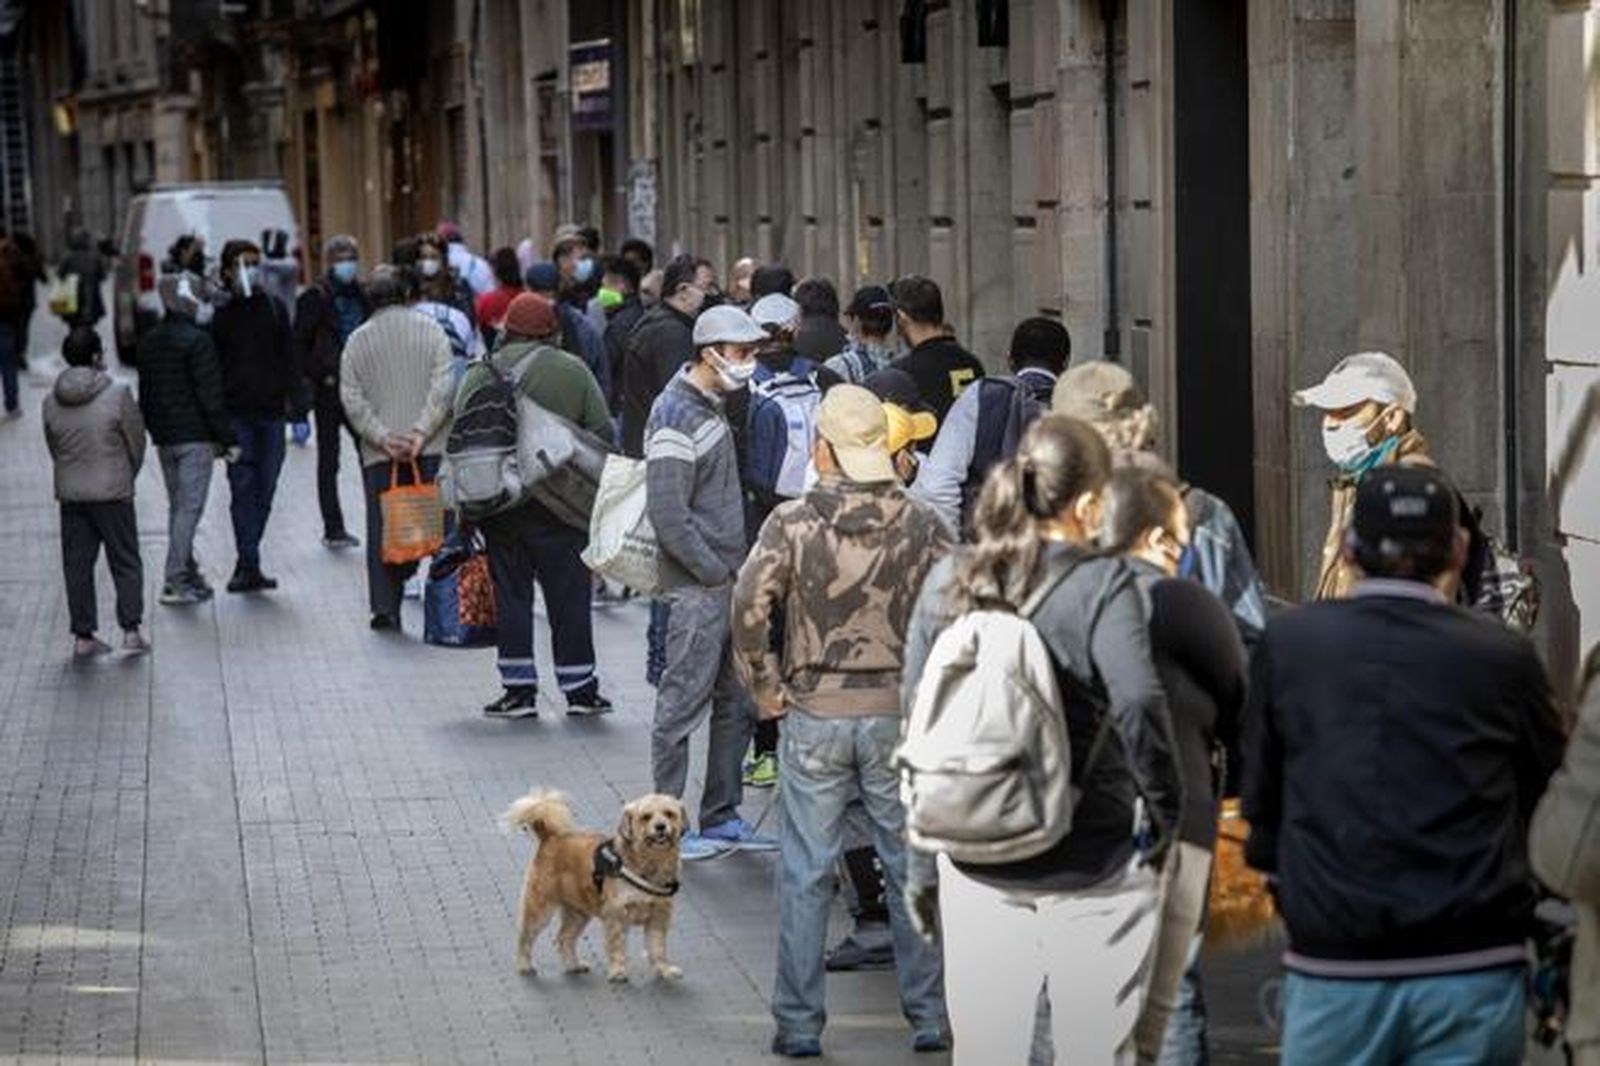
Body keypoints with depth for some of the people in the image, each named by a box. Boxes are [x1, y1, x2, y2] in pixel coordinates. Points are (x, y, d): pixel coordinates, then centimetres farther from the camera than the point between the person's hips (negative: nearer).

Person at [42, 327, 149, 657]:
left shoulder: (52, 401, 0)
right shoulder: (117, 395, -12)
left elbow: (53, 448, 9)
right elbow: (137, 442, -4)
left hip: (69, 494, 4)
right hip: (113, 492, -4)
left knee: (77, 565, 9)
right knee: (126, 562, 6)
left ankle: (83, 635, 11)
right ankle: (131, 630, 1)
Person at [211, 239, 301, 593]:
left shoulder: (275, 310, 8)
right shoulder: (221, 316, 4)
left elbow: (288, 359, 9)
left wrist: (296, 402, -1)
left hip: (270, 413, 2)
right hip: (236, 414, -2)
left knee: (264, 490, 4)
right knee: (243, 487, -10)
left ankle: (246, 564, 16)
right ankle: (249, 565, -10)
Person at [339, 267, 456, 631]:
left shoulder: (358, 340, 7)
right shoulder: (430, 330, 3)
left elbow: (352, 400, -1)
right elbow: (443, 387, -7)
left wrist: (383, 437, -6)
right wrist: (420, 432, -10)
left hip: (379, 454, 1)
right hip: (431, 449, -1)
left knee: (382, 530, 5)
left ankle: (385, 608, 1)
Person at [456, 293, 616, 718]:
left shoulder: (480, 375, 1)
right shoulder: (573, 371, -1)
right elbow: (602, 433, -2)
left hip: (499, 504, 1)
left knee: (510, 593, 7)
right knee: (569, 593, 5)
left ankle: (518, 687, 7)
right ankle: (579, 687, 8)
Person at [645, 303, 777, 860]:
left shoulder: (712, 407, 15)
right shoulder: (676, 417, -16)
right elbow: (668, 513, -21)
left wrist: (739, 568, 14)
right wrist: (717, 573, -16)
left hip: (729, 581, 10)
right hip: (697, 589, -10)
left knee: (736, 705, 13)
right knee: (683, 704, -4)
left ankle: (721, 818, 20)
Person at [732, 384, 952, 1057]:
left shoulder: (792, 522, -6)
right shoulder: (919, 524, -2)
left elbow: (749, 606, -14)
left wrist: (765, 689, -3)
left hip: (814, 715, -1)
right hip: (900, 714, 1)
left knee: (805, 872, 6)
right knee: (913, 864, 11)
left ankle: (798, 1023, 9)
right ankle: (930, 1015, 15)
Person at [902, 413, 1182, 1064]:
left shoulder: (947, 583, 3)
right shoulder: (1101, 584, -12)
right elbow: (1140, 709, -26)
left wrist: (922, 866, 14)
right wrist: (1168, 818, -12)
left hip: (977, 867, 4)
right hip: (1090, 871, -4)